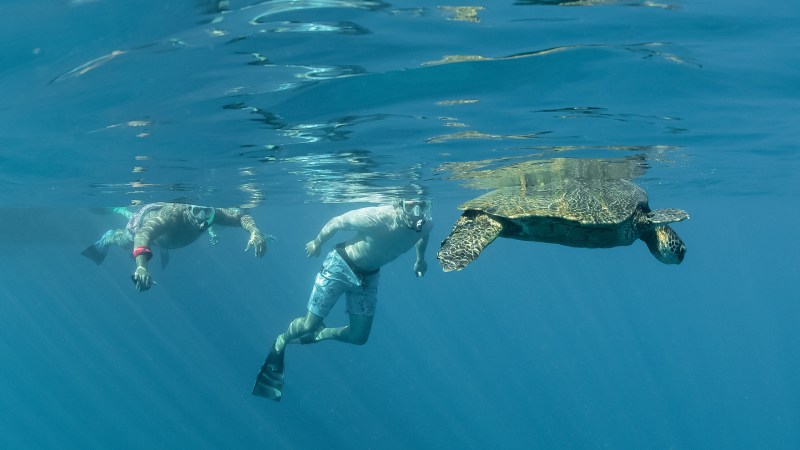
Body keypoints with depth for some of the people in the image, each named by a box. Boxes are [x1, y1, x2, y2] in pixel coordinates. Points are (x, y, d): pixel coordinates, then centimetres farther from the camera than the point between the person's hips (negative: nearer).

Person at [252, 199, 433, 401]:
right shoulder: (376, 217, -38)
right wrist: (317, 243, -4)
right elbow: (336, 222, -19)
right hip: (341, 266, -5)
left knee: (359, 337, 8)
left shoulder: (425, 225, -23)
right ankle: (281, 342, 33)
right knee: (309, 325, 1)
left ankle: (320, 334, 37)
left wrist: (420, 259, 13)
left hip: (369, 276, 5)